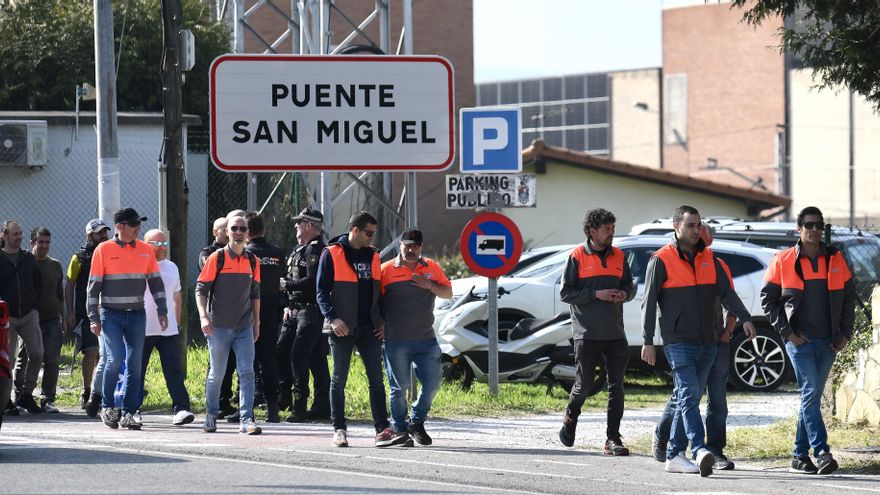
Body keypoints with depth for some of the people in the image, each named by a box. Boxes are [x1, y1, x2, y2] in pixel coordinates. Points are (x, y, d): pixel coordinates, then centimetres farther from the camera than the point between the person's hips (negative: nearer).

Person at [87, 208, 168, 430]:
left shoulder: (145, 250, 7)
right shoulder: (104, 250, -3)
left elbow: (156, 282, 11)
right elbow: (94, 286, -1)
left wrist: (162, 311, 3)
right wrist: (94, 318, -5)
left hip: (137, 315, 3)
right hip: (111, 315, -3)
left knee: (134, 364, 1)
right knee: (114, 359, -15)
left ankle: (128, 413, 8)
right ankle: (107, 407, 3)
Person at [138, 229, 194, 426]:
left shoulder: (172, 268, 16)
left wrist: (176, 322, 18)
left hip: (168, 330, 4)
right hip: (142, 330, -3)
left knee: (174, 371, -6)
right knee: (137, 372, 3)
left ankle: (180, 409, -12)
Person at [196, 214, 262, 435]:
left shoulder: (252, 261, 8)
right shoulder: (217, 258, -5)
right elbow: (201, 290, -5)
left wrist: (256, 323, 17)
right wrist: (204, 316, -17)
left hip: (244, 327, 3)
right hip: (219, 326, -3)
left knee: (247, 373, -7)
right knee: (216, 374, 6)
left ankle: (246, 419, -10)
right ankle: (210, 416, 23)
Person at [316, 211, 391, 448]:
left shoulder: (373, 256, 12)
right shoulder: (332, 255, -3)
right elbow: (322, 291, -6)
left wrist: (383, 321, 8)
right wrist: (333, 318, -18)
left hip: (369, 329, 4)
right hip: (343, 329, -4)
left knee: (376, 379, -2)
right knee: (339, 380, 3)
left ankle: (382, 428, -4)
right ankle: (339, 430, 9)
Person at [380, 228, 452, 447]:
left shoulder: (432, 268, 10)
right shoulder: (387, 270, 0)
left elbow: (448, 293, 12)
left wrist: (430, 286, -6)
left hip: (426, 339, 3)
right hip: (396, 341, -3)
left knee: (432, 384, 3)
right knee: (399, 387, 0)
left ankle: (417, 422, 23)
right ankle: (399, 430, 11)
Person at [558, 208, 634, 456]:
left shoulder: (618, 256, 11)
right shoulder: (577, 257, -3)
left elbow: (630, 286, 20)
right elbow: (565, 293, -5)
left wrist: (625, 294, -4)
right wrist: (596, 294, -15)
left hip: (615, 333, 4)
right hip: (587, 334, -4)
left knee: (616, 387, -2)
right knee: (584, 384, 2)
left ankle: (613, 439, 0)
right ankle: (570, 420, 31)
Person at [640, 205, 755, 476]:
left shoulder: (708, 258, 12)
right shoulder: (661, 260, -4)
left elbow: (726, 292, 6)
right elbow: (649, 302, -4)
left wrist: (745, 318, -10)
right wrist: (648, 342, -9)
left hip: (706, 342, 6)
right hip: (678, 341, -6)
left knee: (689, 398, 9)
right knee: (688, 395, -17)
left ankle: (674, 456, 15)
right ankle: (700, 451, -30)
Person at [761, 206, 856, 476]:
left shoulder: (835, 259, 9)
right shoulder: (783, 261, 0)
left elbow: (848, 297, 14)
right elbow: (768, 299, 2)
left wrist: (845, 333, 5)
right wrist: (787, 332, -6)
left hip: (828, 342, 4)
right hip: (800, 340, -4)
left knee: (811, 397, 8)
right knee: (811, 393, -14)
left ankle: (800, 457, 15)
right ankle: (822, 453, -20)